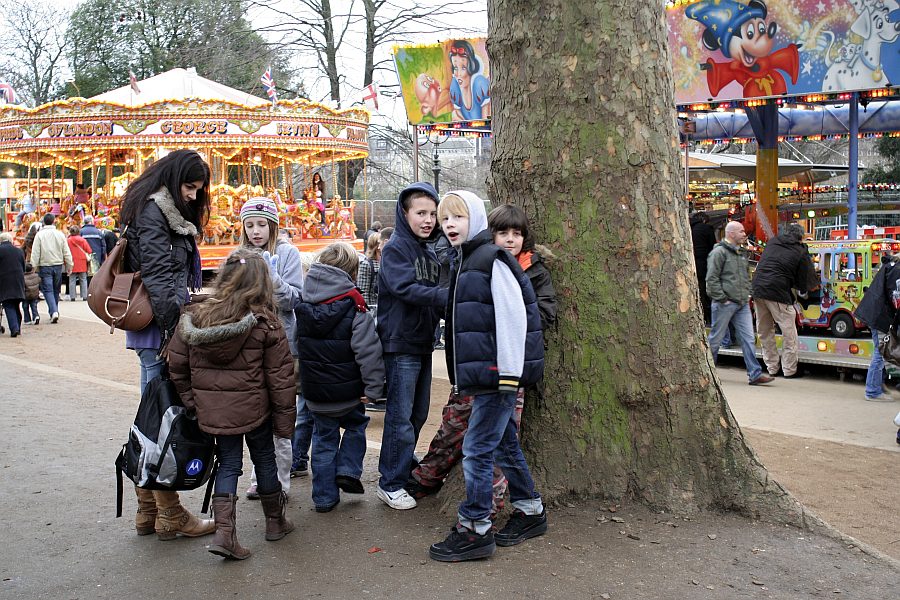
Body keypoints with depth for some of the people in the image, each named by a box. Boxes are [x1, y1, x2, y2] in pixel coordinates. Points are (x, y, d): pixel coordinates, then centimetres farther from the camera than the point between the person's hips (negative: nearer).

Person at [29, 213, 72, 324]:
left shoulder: (40, 235, -7)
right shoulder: (60, 234, 1)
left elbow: (35, 253, -8)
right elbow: (67, 252, 4)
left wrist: (34, 267, -2)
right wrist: (69, 265, 12)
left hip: (45, 266, -3)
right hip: (58, 265, 3)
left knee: (48, 290, -3)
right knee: (56, 290, 15)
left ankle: (54, 312, -19)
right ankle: (55, 311, 23)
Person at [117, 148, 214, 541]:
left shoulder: (167, 212, 20)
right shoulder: (153, 212, -10)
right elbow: (157, 277, -18)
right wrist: (178, 328, -21)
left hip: (154, 331, 10)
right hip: (158, 330, -10)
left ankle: (148, 510, 23)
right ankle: (170, 515, 3)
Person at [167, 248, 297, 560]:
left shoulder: (194, 317, -5)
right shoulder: (266, 324, -14)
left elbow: (177, 367, 1)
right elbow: (280, 377, -10)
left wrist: (191, 400, 12)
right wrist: (285, 418, 0)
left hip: (212, 410, 3)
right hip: (253, 408, -2)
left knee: (228, 464, 14)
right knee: (264, 459, 17)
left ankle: (224, 531, 2)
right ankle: (275, 521, 33)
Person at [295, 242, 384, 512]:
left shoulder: (304, 304, 1)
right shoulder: (353, 303, -16)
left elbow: (298, 345, 13)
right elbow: (368, 349, -19)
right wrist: (373, 386, -12)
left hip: (315, 392, 4)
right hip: (347, 390, -4)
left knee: (323, 438, 16)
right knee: (356, 425, 25)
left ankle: (324, 497, 19)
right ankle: (348, 470, 11)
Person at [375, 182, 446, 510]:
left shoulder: (430, 253, 14)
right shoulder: (395, 248, -10)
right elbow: (406, 287, -25)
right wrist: (447, 297, -33)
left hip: (423, 343, 8)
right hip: (400, 344, -8)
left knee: (418, 413, 17)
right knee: (400, 416, -5)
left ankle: (405, 467, 34)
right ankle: (390, 483, 6)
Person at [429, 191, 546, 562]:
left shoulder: (492, 260, -13)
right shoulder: (463, 263, 16)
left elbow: (513, 316, -20)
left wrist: (508, 372, -22)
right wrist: (465, 377, 23)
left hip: (497, 373, -10)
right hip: (482, 374, 10)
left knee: (477, 448, -6)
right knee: (504, 445, 17)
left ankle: (474, 529, 3)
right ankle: (529, 511, 30)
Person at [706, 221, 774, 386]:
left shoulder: (742, 252, 18)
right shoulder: (719, 252, -9)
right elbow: (712, 278, -14)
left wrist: (747, 295, 16)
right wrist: (722, 298, -16)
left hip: (742, 304, 7)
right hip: (725, 304, -7)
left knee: (748, 338, 0)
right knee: (716, 338, 3)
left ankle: (755, 374, -2)